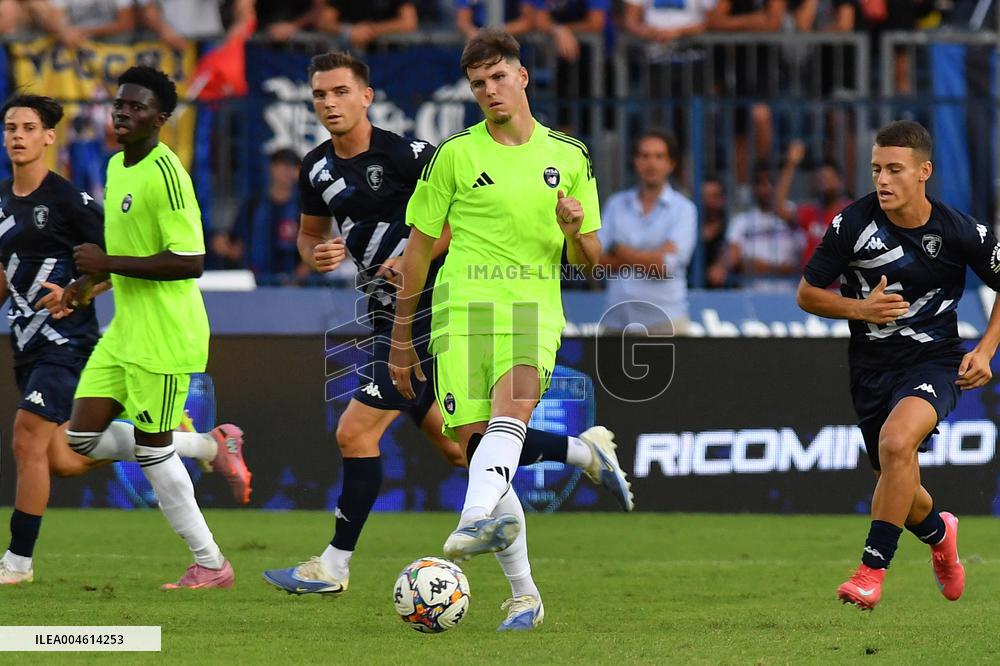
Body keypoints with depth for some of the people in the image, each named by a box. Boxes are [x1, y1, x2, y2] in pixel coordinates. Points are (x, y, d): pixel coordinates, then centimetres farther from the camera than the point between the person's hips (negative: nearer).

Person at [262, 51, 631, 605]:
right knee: (456, 450, 13)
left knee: (356, 431, -11)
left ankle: (335, 564, 0)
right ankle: (584, 450, 28)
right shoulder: (318, 170, 5)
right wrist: (317, 255, -3)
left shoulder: (406, 155, -16)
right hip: (386, 313, 8)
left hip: (426, 306, -8)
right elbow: (310, 232, 21)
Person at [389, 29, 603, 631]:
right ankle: (523, 592, -1)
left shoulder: (569, 157, 13)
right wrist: (401, 338, 13)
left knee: (513, 402, -31)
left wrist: (575, 231, -7)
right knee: (474, 441, -10)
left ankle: (477, 520, -53)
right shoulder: (455, 155, 9)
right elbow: (419, 248, 14)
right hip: (462, 308, 0)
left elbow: (588, 259, 17)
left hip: (535, 310, 0)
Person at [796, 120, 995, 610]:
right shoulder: (853, 224, -10)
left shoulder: (961, 233, -11)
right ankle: (939, 533, 49)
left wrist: (985, 350, -4)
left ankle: (873, 566, -23)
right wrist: (859, 308, -17)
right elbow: (807, 293, 1)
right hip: (871, 364, 3)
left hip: (934, 362, -3)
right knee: (897, 488, 11)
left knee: (896, 440, -32)